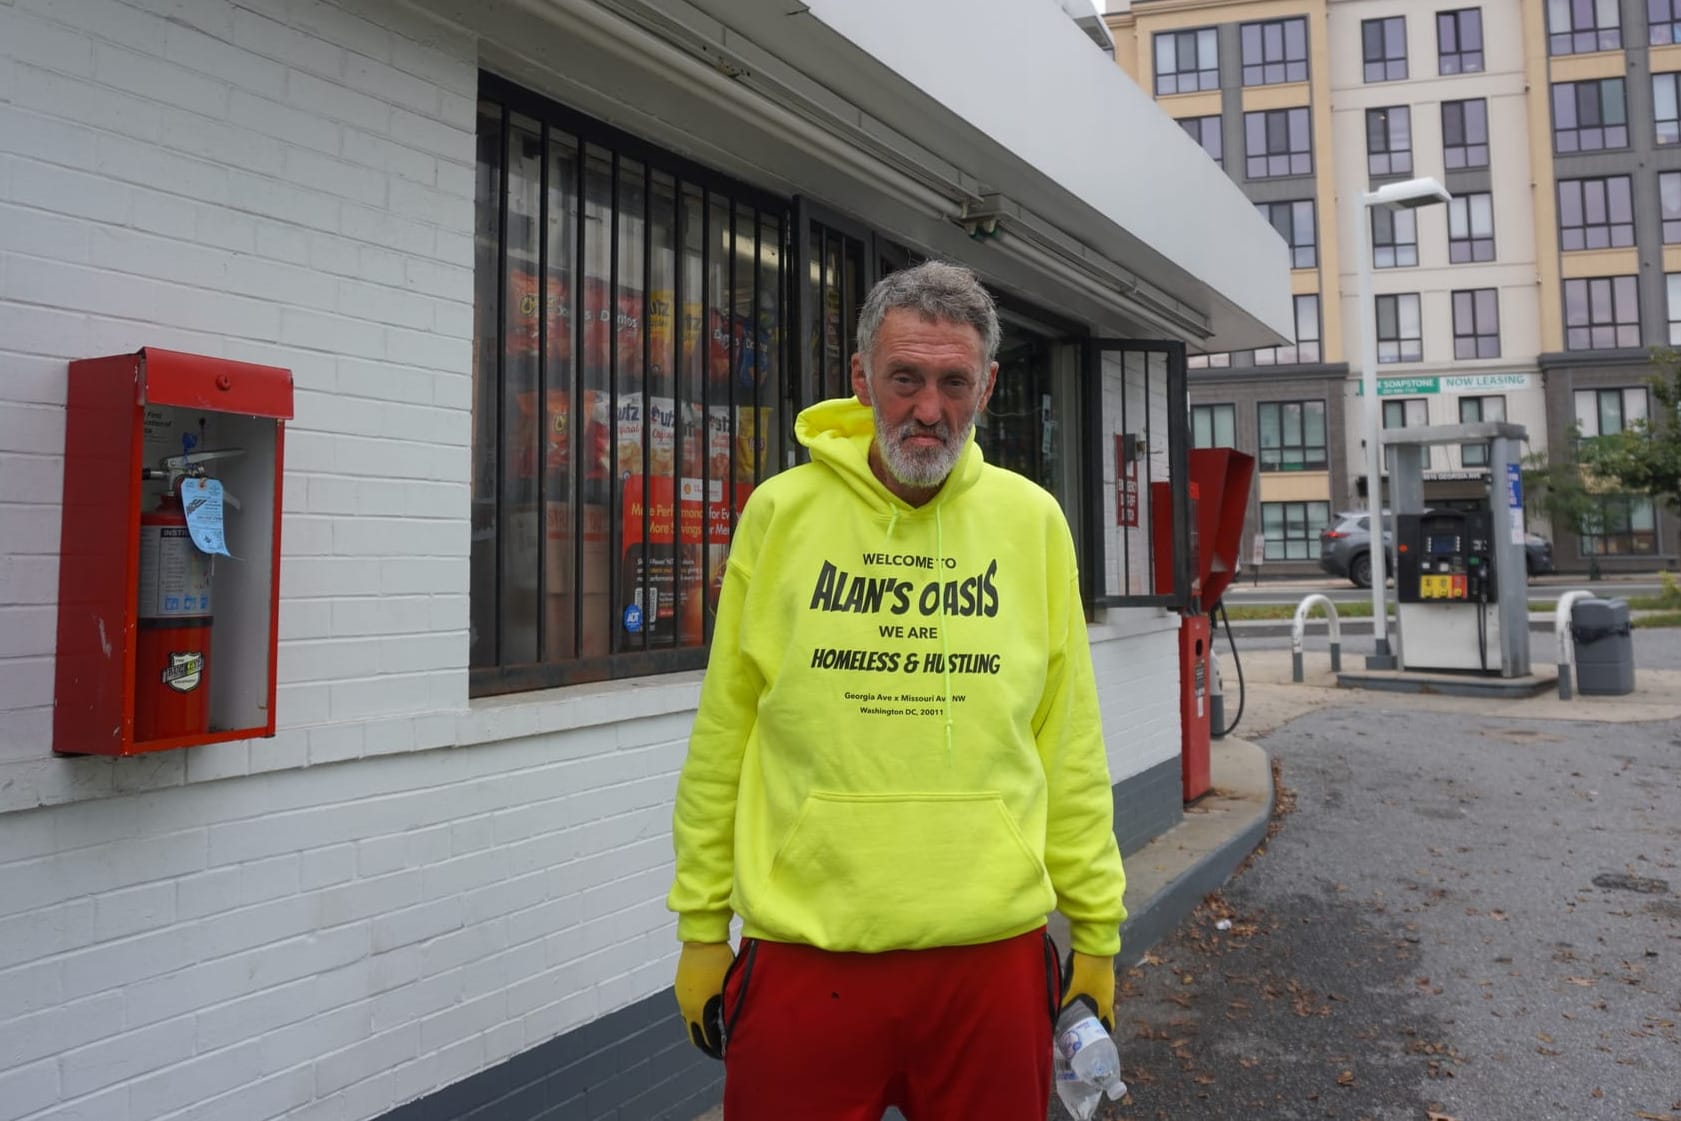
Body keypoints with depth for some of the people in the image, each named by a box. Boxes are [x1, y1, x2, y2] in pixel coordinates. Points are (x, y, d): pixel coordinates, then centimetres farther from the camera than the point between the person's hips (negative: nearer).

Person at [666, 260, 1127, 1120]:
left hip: (994, 952, 1)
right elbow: (722, 741, 1)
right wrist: (700, 926, 3)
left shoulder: (1032, 520, 1)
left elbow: (1071, 747, 4)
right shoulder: (780, 511, -3)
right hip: (802, 952, -1)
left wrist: (1097, 929, 6)